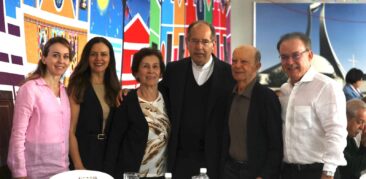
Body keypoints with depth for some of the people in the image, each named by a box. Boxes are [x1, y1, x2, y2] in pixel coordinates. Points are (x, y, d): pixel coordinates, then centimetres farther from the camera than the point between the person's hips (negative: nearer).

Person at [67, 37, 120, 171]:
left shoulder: (114, 88, 7)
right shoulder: (78, 87, -7)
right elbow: (70, 131, -12)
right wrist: (78, 165, -18)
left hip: (109, 156, 5)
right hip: (83, 155, -4)